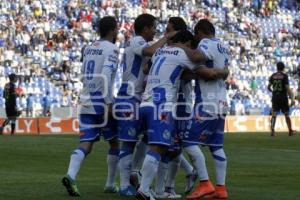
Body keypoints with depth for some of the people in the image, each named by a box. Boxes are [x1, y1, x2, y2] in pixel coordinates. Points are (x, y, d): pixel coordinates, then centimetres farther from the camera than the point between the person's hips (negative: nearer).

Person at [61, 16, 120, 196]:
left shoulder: (89, 49, 14)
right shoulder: (112, 49, -8)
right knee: (115, 143, 12)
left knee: (86, 144, -1)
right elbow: (106, 75, -20)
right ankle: (110, 184, 17)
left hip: (86, 102, 6)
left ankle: (71, 175, -25)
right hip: (102, 103, -6)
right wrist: (109, 102, -19)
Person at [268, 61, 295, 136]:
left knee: (274, 115, 0)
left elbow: (269, 87, 7)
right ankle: (290, 131, 13)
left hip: (275, 98, 2)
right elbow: (287, 88, -13)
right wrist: (292, 99, -13)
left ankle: (272, 130, -17)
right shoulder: (284, 76, -7)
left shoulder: (273, 76, 4)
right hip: (283, 98, -2)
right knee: (287, 115, 9)